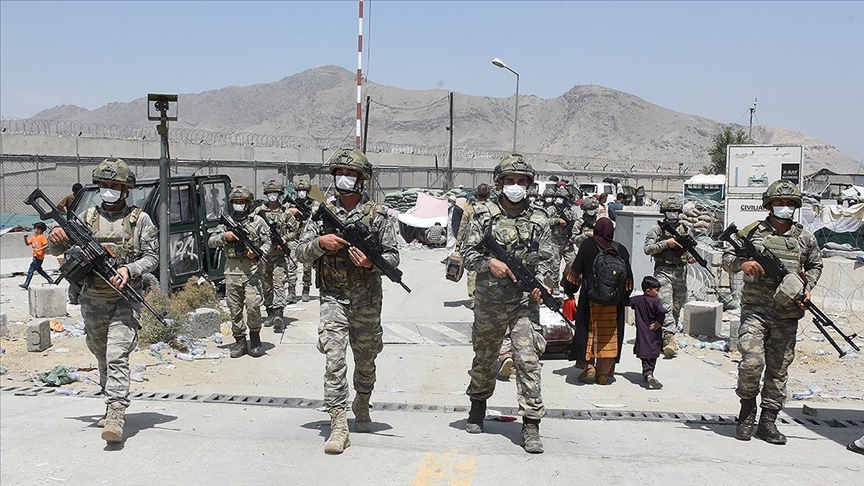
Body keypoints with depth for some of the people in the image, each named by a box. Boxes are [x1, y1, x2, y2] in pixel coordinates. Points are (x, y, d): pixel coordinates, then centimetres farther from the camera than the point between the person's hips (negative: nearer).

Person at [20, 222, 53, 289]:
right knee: (39, 269, 19)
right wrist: (25, 238, 0)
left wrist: (39, 249, -28)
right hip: (35, 256, 10)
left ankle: (26, 284, -6)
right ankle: (50, 280, 26)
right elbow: (27, 243, 17)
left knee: (31, 270, -8)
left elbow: (47, 245, -21)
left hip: (39, 257, -10)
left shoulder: (42, 237, -12)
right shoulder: (34, 237, 13)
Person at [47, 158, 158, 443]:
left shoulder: (140, 220, 0)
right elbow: (59, 250, 10)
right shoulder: (88, 217, 8)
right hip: (92, 300, 4)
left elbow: (152, 257, -1)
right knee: (101, 356, 17)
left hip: (125, 299, -4)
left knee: (117, 355, -16)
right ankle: (111, 403, 35)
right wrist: (55, 240, -14)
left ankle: (116, 415, -21)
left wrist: (129, 270, -18)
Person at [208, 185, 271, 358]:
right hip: (232, 270, 3)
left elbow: (267, 242, 5)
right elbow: (210, 242, 14)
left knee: (253, 306, -11)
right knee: (235, 308, 4)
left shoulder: (257, 221, 6)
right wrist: (224, 236, -4)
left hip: (252, 268, -3)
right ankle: (240, 341, 14)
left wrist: (258, 252, -14)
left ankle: (255, 338, 7)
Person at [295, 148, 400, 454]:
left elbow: (393, 257, 0)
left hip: (367, 300, 0)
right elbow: (302, 254, 3)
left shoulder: (377, 215, 0)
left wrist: (371, 263, -20)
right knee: (334, 358, -12)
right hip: (333, 299, 0)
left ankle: (362, 405, 41)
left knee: (365, 360, 15)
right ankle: (339, 425, -10)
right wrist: (321, 242, -16)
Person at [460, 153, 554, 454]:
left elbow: (546, 260, 6)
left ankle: (531, 424, -4)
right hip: (488, 302, 1)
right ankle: (478, 406, 41)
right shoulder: (484, 215, 1)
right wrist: (490, 263, -19)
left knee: (528, 361, -10)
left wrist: (542, 283, -13)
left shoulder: (538, 220, 5)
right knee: (484, 359, 17)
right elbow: (467, 254, -1)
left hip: (524, 302, 0)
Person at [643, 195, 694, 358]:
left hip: (681, 272, 5)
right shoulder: (657, 228, 0)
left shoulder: (684, 229, 13)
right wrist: (666, 243, -16)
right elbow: (647, 249, -8)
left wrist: (691, 257, 2)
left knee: (676, 308, 10)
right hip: (663, 272, -5)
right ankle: (669, 338, -21)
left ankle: (669, 336, 23)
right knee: (666, 307, -15)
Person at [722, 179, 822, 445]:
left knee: (779, 369, 6)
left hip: (787, 315, 3)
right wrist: (742, 263, -15)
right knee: (752, 362, -15)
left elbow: (815, 266, 22)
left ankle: (768, 421, 17)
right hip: (755, 310, -3)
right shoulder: (751, 232, 1)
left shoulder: (805, 238, 9)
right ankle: (747, 407, 12)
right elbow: (726, 258, 6)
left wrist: (807, 289, 5)